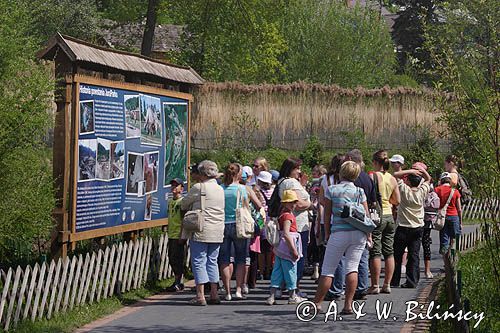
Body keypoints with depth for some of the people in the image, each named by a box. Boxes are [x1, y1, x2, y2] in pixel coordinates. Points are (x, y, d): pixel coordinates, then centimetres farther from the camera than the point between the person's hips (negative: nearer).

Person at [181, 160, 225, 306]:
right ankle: (214, 295, 11)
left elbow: (183, 204, 2)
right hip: (217, 232, 6)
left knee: (199, 262, -3)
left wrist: (189, 208, 25)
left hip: (201, 231, -6)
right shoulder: (220, 189, 11)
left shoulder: (198, 187, -8)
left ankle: (200, 296, -7)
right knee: (212, 261, 13)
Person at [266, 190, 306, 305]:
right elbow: (286, 234, -23)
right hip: (287, 246, -9)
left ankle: (272, 296, 5)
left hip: (279, 248, 9)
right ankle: (292, 296, 11)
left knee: (277, 271, 8)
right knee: (290, 270, 2)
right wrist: (294, 250, -21)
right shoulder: (288, 216, -14)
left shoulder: (281, 214, 14)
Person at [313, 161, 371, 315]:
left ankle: (317, 302, 8)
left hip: (339, 232, -2)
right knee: (352, 268, 3)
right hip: (358, 233, 2)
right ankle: (348, 305, -2)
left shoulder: (332, 190, 0)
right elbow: (366, 215, 6)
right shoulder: (359, 192, 5)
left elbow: (327, 214, 4)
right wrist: (369, 236, 13)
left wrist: (327, 233, 15)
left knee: (328, 269, 5)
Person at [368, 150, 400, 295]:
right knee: (389, 252, 9)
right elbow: (397, 201, 13)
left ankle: (375, 285, -2)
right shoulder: (392, 179, 6)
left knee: (375, 253, -3)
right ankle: (387, 284, 12)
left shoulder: (373, 176, -11)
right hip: (389, 216, 6)